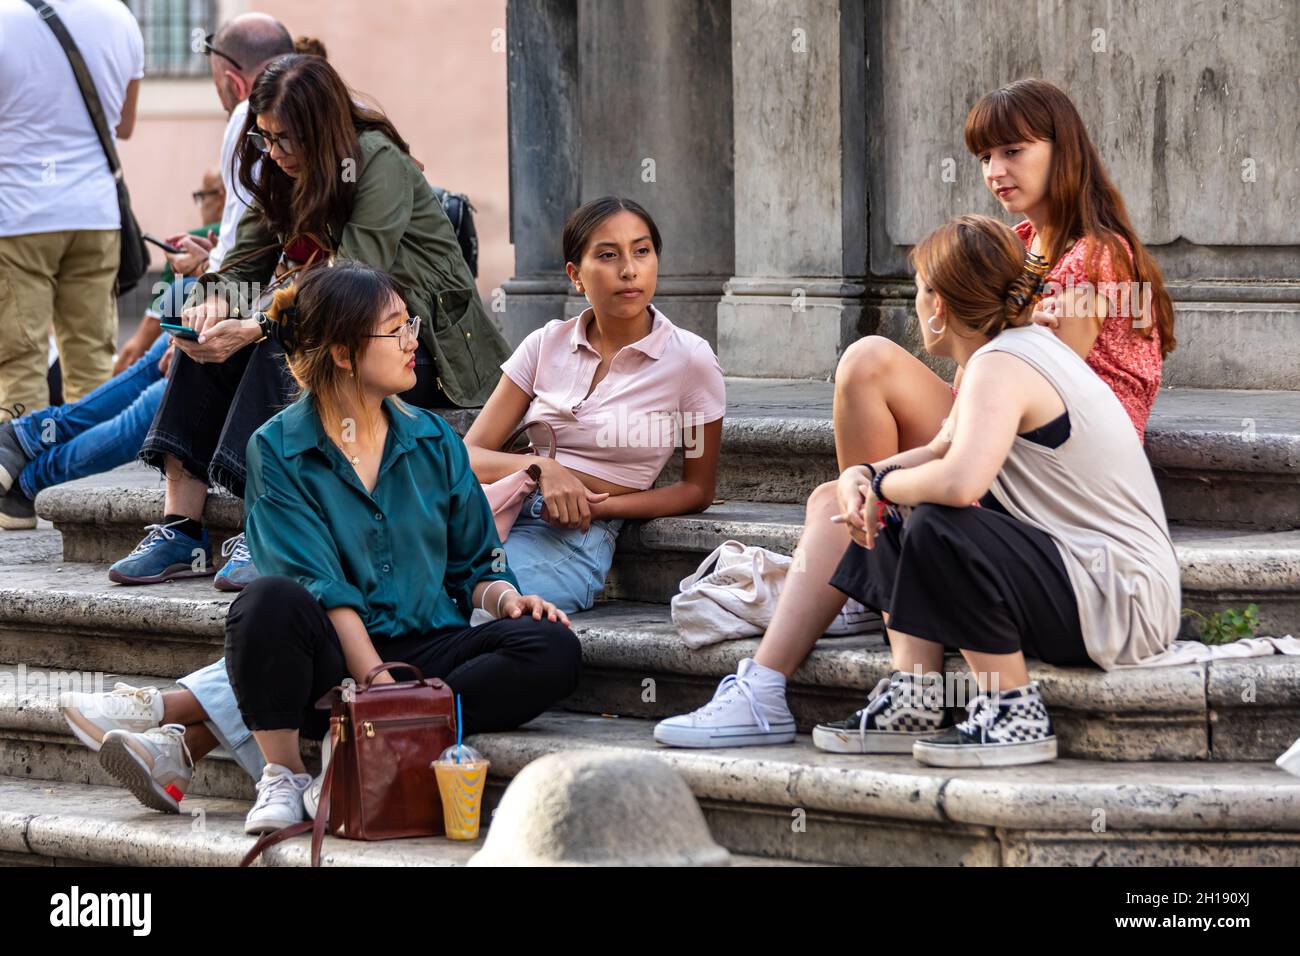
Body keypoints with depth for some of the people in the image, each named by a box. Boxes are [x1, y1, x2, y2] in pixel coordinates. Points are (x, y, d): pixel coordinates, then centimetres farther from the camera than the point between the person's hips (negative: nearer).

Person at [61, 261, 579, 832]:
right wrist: (379, 683, -22)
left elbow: (473, 566, 18)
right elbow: (320, 586, -10)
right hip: (335, 662, -5)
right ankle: (282, 778, -19)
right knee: (271, 600, -38)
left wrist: (505, 598, -5)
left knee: (552, 649, -27)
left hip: (426, 650, 5)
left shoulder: (433, 441, 14)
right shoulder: (279, 449, 0)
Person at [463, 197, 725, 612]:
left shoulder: (689, 359, 3)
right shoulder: (547, 344, 11)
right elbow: (469, 456, 8)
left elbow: (697, 490, 11)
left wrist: (600, 506, -5)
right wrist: (542, 468, -14)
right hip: (500, 512, 3)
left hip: (578, 537, -3)